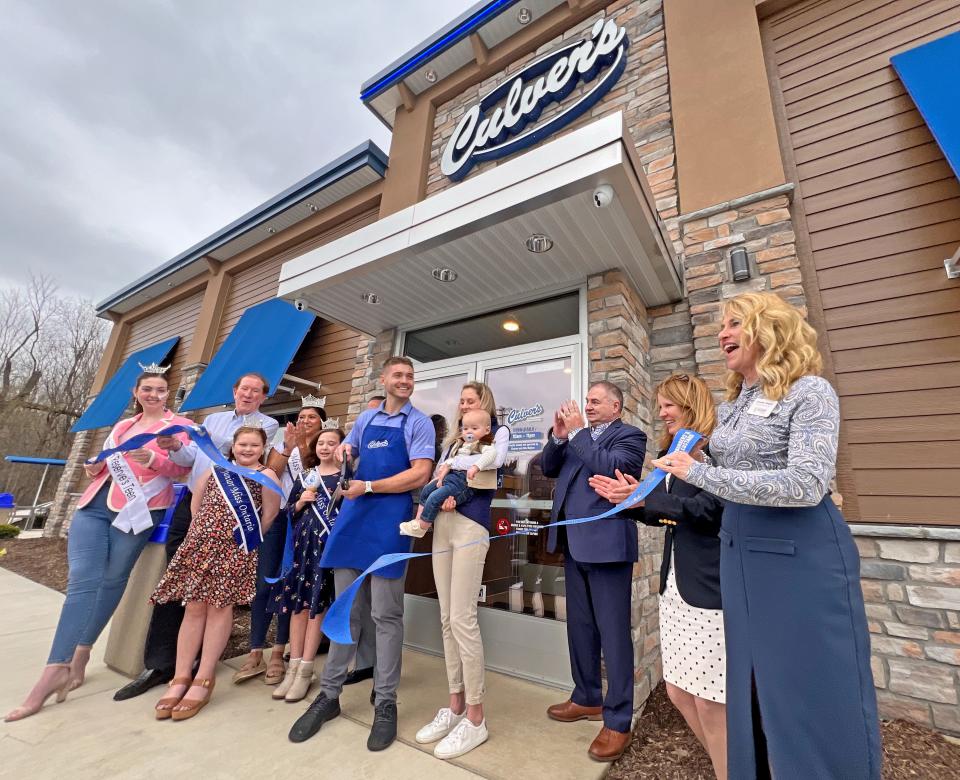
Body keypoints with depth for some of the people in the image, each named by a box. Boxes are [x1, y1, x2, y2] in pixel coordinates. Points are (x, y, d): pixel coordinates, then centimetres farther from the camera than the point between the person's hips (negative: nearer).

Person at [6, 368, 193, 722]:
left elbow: (181, 468, -10)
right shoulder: (122, 425, 21)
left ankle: (78, 658, 15)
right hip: (95, 504, 5)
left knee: (112, 581, 1)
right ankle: (55, 668, 5)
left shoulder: (179, 425, 1)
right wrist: (95, 467, 5)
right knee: (81, 581, -1)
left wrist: (153, 460, -27)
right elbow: (108, 462, 27)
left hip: (136, 510, -5)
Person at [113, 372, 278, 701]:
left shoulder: (267, 424, 1)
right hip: (190, 502, 5)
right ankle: (159, 663, 16)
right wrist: (175, 447, -6)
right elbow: (191, 458, 14)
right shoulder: (213, 419, 18)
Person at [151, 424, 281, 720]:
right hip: (201, 544, 4)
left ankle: (203, 680, 12)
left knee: (220, 606, 1)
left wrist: (247, 537, 2)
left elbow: (269, 516, -3)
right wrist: (205, 531, 12)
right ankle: (181, 678, 17)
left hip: (234, 550, -4)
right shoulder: (215, 470, 16)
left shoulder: (266, 476, 0)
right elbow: (196, 504, 19)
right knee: (194, 607, 6)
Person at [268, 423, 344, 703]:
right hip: (303, 542, 4)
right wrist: (301, 502, -4)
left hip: (329, 543, -4)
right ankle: (294, 666, 21)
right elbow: (289, 511, 14)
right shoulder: (305, 475, 11)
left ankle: (305, 671, 13)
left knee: (316, 603, 1)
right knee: (298, 602, 8)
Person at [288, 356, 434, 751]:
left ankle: (385, 703, 19)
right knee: (346, 610, 13)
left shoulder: (419, 422, -2)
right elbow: (347, 450, 31)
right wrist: (343, 450, 8)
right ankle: (329, 694, 28)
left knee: (385, 615, 3)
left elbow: (419, 474, -12)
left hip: (390, 519, -5)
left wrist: (368, 486, -15)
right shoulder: (366, 418, 15)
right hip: (353, 515, 5)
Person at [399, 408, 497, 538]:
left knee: (434, 497, -17)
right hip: (451, 476, 10)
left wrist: (476, 466, -43)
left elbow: (491, 453, -29)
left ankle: (421, 528, -1)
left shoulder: (483, 445, -7)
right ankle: (418, 521, 22)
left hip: (465, 481, -10)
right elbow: (450, 460, 25)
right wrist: (440, 476, 15)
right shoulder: (460, 444, 20)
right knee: (426, 490, 15)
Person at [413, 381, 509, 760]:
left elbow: (493, 462, -11)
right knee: (447, 619, 9)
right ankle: (455, 706, 21)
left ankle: (475, 718, 6)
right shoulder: (455, 440, 25)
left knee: (462, 618, -8)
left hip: (471, 526, -6)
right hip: (442, 525, 7)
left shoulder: (498, 431, 9)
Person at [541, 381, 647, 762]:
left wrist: (576, 432, -17)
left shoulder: (630, 436, -4)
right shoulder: (579, 435, 14)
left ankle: (618, 720, 18)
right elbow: (549, 468, 10)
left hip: (606, 542, -7)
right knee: (579, 625, 19)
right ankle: (587, 698, 36)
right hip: (573, 542, 7)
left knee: (613, 632, 3)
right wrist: (559, 435, -4)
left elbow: (610, 469, -22)